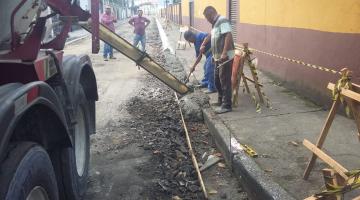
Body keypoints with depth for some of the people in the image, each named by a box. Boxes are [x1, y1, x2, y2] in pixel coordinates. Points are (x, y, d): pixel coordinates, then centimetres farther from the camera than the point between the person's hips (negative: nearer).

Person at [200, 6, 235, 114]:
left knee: (225, 81, -8)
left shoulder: (222, 21, -13)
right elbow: (211, 35, 37)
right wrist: (203, 45, 28)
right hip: (218, 57, 10)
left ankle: (226, 105, -4)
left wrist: (224, 53, -30)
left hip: (225, 57, -10)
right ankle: (221, 100, 31)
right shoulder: (215, 23, 18)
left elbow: (228, 36, -24)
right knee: (217, 80, 17)